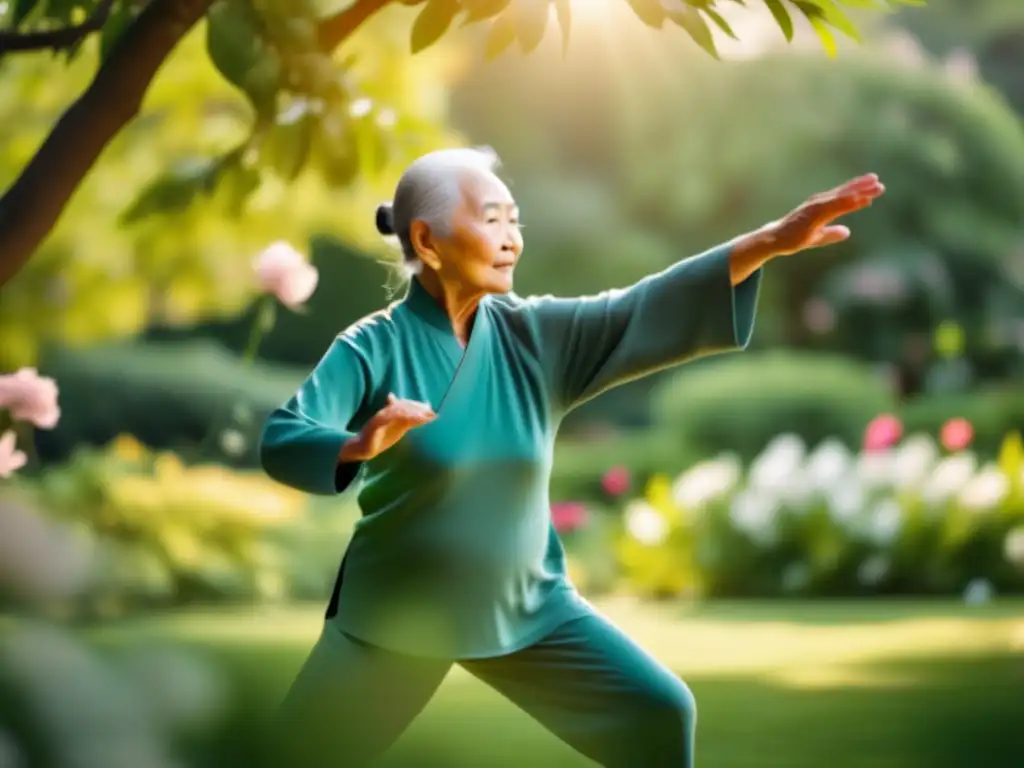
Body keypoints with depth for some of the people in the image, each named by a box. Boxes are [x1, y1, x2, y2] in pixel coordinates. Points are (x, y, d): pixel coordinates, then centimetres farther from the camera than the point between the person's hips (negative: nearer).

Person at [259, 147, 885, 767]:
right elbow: (282, 440, -26)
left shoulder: (536, 333, -5)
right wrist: (357, 446, -49)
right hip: (398, 611, -3)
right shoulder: (374, 347, -15)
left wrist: (771, 241, -26)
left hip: (526, 605, 3)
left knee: (658, 716, 1)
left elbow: (647, 310, -14)